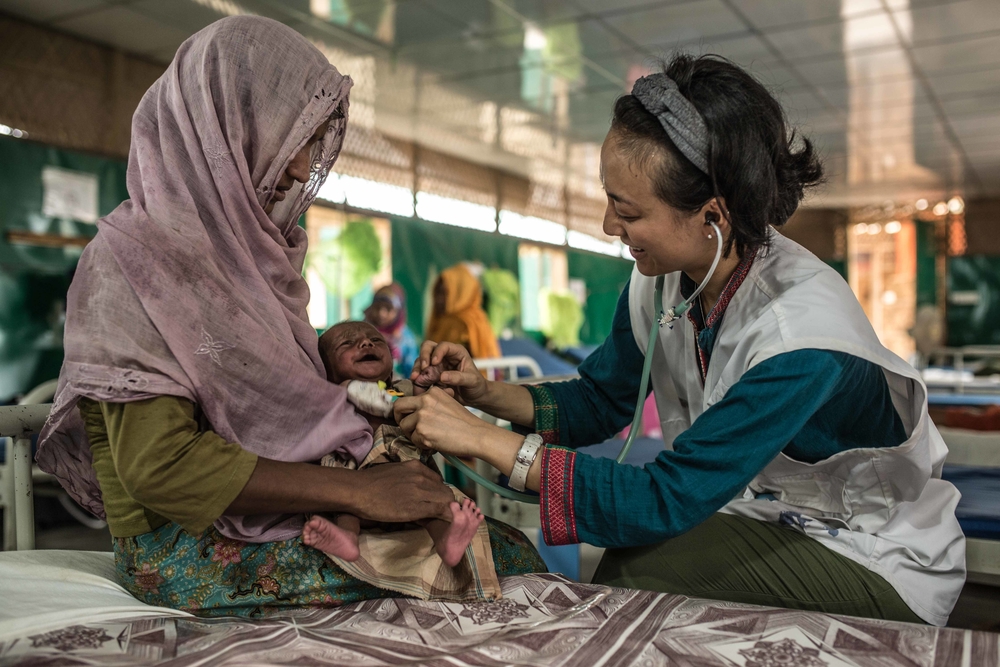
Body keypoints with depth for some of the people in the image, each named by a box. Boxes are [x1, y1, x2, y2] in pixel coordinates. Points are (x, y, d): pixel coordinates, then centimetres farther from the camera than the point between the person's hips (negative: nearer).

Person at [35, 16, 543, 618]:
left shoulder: (250, 246, 12)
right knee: (510, 558, -18)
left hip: (283, 516, 7)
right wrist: (357, 491, -23)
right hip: (189, 548, -7)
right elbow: (159, 464, -21)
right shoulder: (136, 253, -13)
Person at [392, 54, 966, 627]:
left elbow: (665, 500, -34)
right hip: (769, 515, 6)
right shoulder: (664, 280, -12)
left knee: (635, 568, -26)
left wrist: (485, 440, -33)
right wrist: (489, 394, -15)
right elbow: (598, 402, 2)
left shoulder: (801, 333, -34)